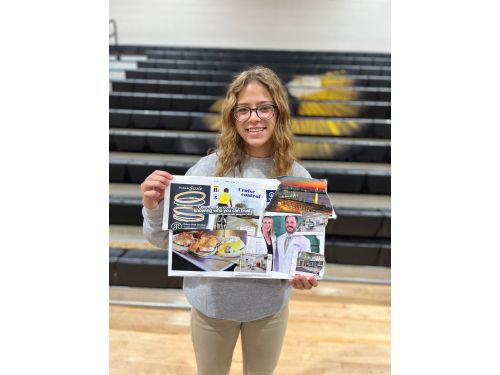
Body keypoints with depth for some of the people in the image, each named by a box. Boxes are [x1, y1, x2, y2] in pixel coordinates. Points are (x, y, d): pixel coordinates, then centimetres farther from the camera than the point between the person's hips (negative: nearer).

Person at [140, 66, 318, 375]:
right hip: (213, 301, 0)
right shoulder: (209, 168, -16)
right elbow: (164, 239, -11)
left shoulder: (297, 177, -12)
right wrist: (153, 207, -31)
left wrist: (305, 274, -23)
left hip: (269, 304, 1)